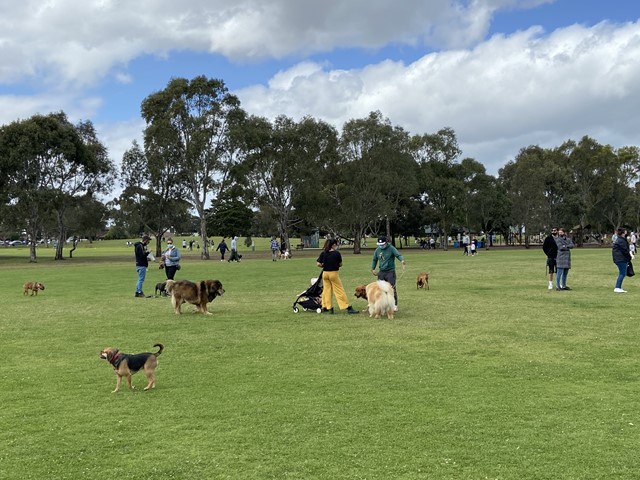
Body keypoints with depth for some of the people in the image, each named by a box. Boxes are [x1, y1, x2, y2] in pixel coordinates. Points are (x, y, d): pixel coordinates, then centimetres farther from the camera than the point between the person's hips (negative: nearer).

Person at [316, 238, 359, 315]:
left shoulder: (323, 253, -2)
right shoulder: (337, 253, -11)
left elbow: (318, 264, -5)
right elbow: (340, 264, -1)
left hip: (325, 273, 4)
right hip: (333, 273, -4)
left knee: (327, 290, 14)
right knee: (339, 291, 0)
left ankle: (326, 307, 17)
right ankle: (348, 308, 2)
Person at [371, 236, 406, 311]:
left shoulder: (391, 248, -6)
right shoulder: (377, 250, 9)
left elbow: (398, 255, -18)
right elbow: (374, 260, 22)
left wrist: (402, 260, -39)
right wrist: (372, 269, 14)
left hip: (390, 272, -5)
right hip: (381, 272, 5)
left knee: (392, 288, -8)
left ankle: (395, 305, -1)